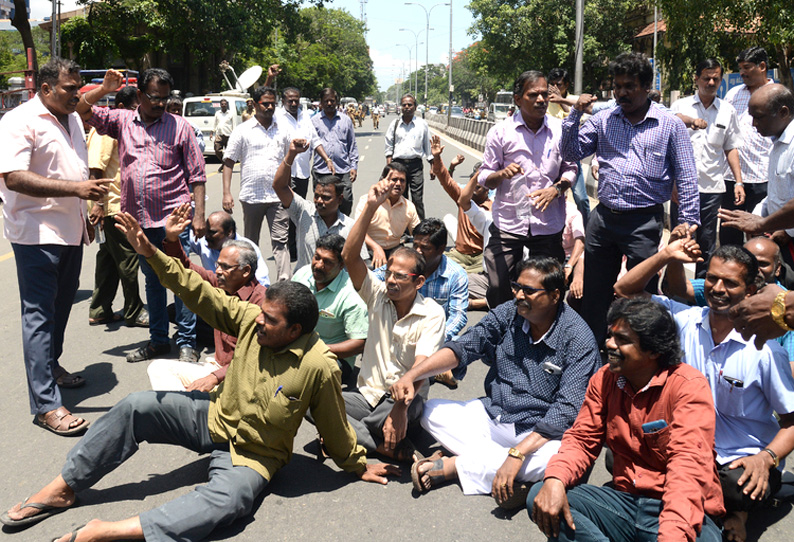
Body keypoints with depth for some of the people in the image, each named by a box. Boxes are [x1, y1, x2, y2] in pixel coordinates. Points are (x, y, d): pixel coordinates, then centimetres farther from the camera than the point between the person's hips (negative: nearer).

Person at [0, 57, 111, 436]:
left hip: (70, 231, 9)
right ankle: (45, 404, -4)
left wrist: (84, 216, 21)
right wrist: (75, 188, -31)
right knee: (39, 314, -6)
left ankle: (51, 365, 38)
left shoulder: (72, 119, 14)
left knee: (62, 304, 19)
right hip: (37, 233, -8)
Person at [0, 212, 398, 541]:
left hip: (253, 456, -5)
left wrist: (358, 466, 0)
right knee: (137, 407, -9)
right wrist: (151, 254, -18)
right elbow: (199, 292, -10)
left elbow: (335, 430, -11)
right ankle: (63, 489, 1)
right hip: (215, 417, 5)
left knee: (229, 498, -36)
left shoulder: (319, 368, -24)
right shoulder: (251, 320, -11)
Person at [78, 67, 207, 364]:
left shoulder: (180, 126, 0)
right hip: (138, 219, 4)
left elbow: (197, 174, 0)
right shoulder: (122, 120, 8)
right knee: (152, 280, 14)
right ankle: (158, 340, 26)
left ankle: (186, 343, 7)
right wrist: (104, 89, -10)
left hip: (173, 217, -4)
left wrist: (199, 214, -6)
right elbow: (82, 111, 4)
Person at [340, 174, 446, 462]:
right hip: (366, 393, 5)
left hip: (406, 397, -4)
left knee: (377, 419, -40)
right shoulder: (378, 295, 1)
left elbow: (420, 368, -22)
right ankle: (394, 448, -20)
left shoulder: (431, 313, -10)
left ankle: (349, 433, -6)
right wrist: (371, 206, -21)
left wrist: (399, 408, -37)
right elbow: (350, 257, -13)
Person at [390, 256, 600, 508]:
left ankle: (451, 466, -24)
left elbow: (567, 410, -24)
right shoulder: (508, 314, -3)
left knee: (557, 457, -37)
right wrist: (411, 376, -21)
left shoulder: (578, 339, -18)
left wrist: (517, 454, -33)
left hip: (540, 433, -5)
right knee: (430, 411, -7)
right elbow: (462, 348, -6)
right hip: (492, 415, 5)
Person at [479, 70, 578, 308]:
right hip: (507, 223, -1)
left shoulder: (560, 129, 4)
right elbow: (485, 177, 2)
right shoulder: (501, 131, 0)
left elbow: (570, 169, 13)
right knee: (498, 290, -1)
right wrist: (502, 174, -21)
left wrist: (557, 188, -9)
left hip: (548, 225, 1)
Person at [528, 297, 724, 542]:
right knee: (540, 498, -17)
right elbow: (581, 439, 4)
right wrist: (554, 480, -19)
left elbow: (689, 464, -25)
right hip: (623, 498, 5)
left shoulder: (689, 386, -14)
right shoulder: (604, 379, 5)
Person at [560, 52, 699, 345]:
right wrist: (575, 114, -3)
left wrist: (687, 222, -7)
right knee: (594, 292, 13)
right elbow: (571, 153, 8)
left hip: (645, 222, -3)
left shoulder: (670, 125, -1)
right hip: (603, 218, 3)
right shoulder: (603, 120, 7)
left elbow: (686, 178, -1)